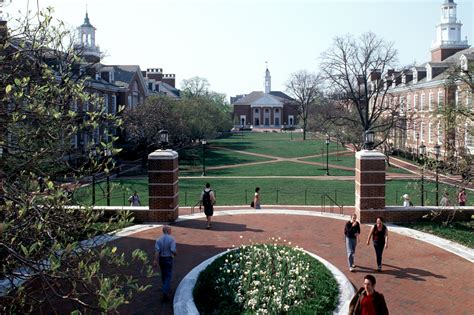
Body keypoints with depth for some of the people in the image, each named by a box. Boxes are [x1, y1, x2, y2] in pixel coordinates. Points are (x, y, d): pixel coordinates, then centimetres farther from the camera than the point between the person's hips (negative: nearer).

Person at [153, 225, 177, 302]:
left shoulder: (159, 239, -1)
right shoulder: (171, 239, -13)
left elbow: (157, 250, -9)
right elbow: (173, 250, -19)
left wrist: (155, 260, -12)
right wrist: (175, 253, 4)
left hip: (161, 258, 5)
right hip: (168, 259, -5)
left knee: (163, 274, 23)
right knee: (168, 276, -1)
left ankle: (166, 289, 40)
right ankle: (165, 292, -14)